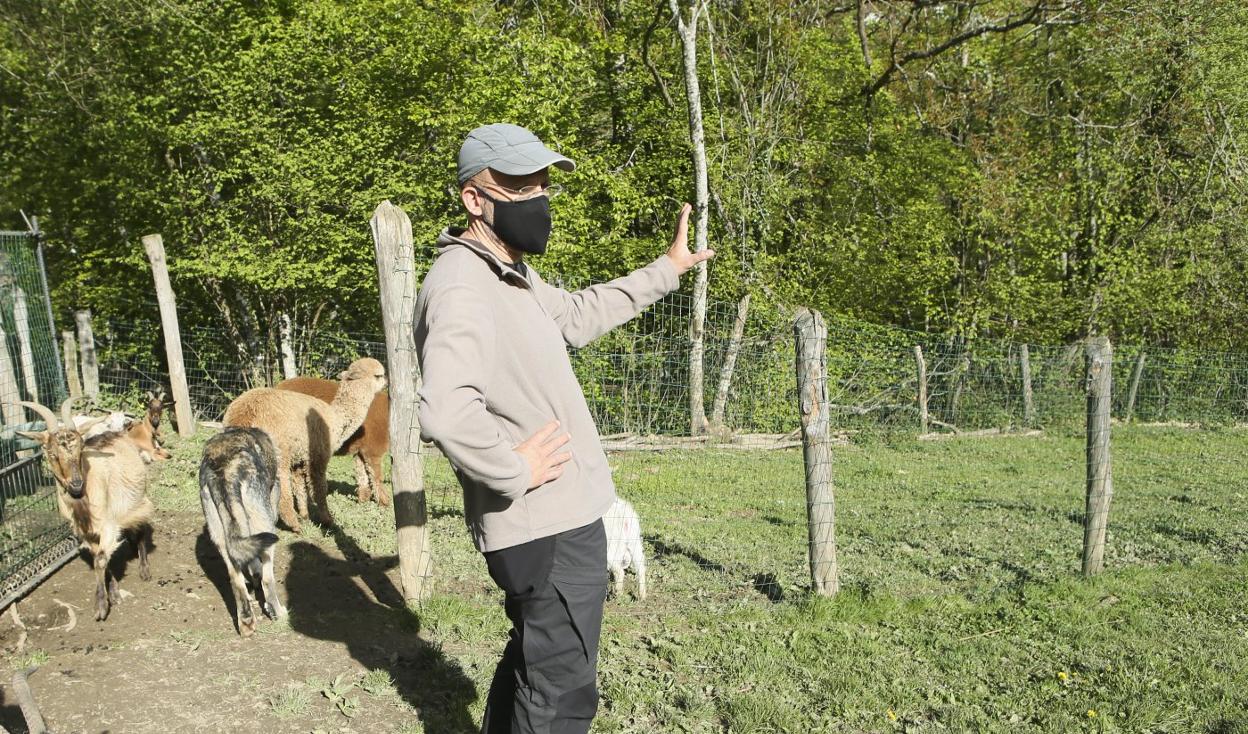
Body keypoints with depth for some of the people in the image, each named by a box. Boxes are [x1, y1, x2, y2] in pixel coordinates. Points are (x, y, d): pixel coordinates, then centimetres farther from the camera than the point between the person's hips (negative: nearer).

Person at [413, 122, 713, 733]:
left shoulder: (513, 276, 10)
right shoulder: (460, 285, -24)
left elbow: (577, 315, 27)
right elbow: (445, 413, -38)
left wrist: (666, 269, 28)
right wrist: (514, 469, -23)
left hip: (554, 521, 10)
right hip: (549, 529, -10)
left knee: (532, 663, 27)